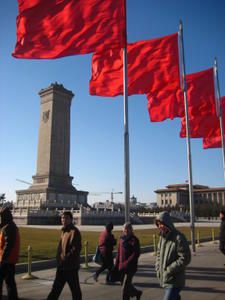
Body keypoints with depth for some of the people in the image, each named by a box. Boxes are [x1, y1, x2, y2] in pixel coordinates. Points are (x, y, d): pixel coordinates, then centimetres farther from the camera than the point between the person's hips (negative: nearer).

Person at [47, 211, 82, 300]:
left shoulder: (74, 231, -16)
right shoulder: (64, 231, 11)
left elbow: (76, 248, -24)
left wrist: (67, 257, -26)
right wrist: (59, 258, 13)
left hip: (71, 265, -9)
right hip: (62, 265, 9)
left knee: (75, 288, 5)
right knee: (56, 287, 17)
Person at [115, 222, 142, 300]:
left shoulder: (134, 240, -11)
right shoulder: (122, 239, 7)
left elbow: (136, 254, -17)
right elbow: (119, 252, 13)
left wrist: (127, 263, -22)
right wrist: (117, 264, 10)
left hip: (130, 267, -6)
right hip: (122, 267, 6)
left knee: (125, 288, -3)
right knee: (127, 285, 18)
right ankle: (137, 293, 43)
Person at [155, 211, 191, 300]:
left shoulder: (178, 238, -18)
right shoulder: (162, 237, 5)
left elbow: (185, 258, -20)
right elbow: (159, 253, 17)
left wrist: (169, 270, -18)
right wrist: (158, 268, 4)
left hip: (174, 281, -7)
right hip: (164, 279, 7)